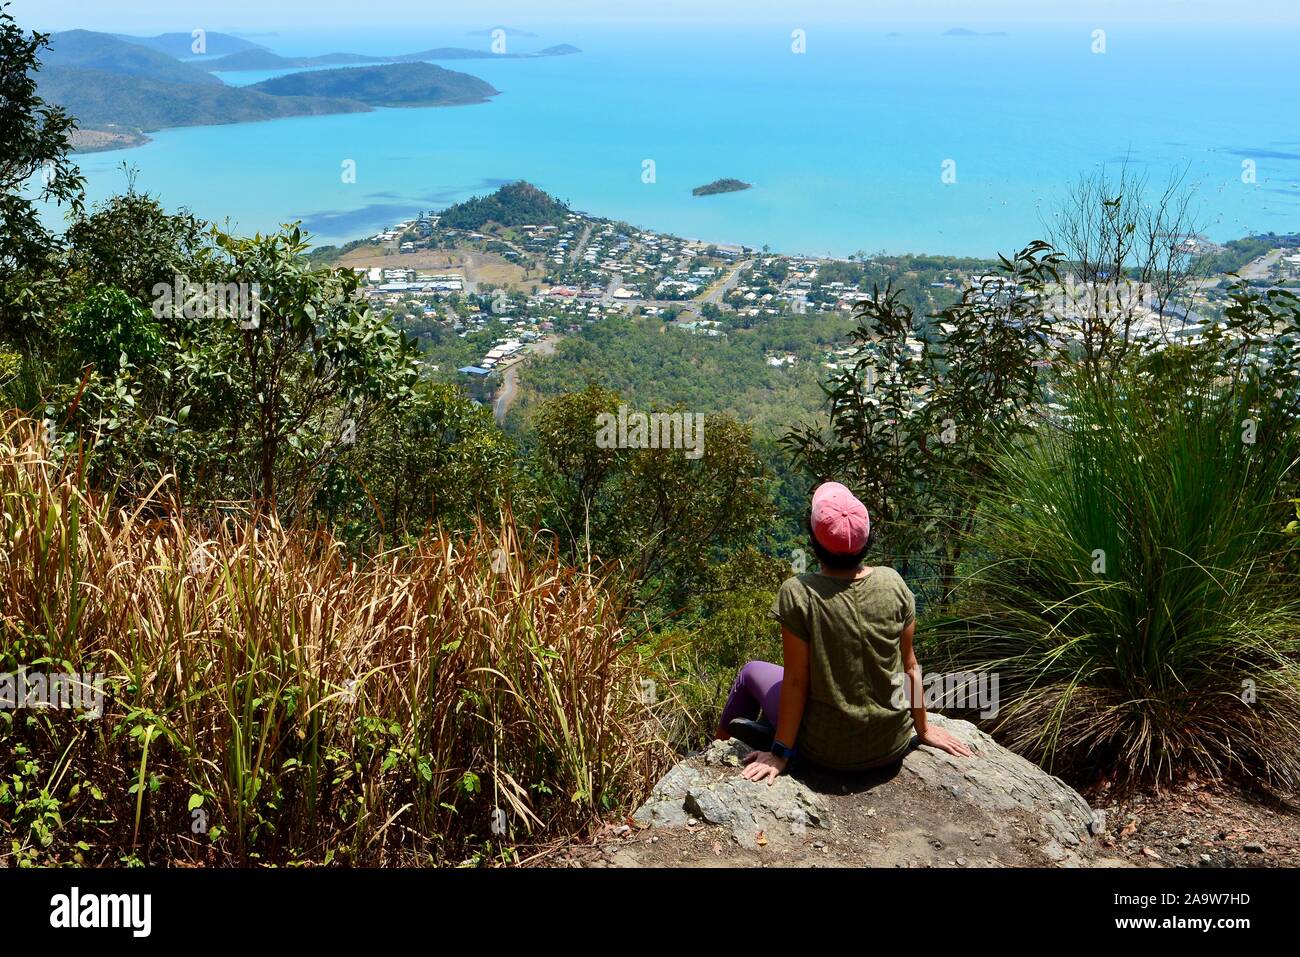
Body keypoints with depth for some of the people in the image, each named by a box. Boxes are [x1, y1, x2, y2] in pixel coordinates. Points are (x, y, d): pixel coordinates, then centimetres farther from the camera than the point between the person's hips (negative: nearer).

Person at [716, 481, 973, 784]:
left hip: (828, 751, -3)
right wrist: (923, 729, 12)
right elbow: (909, 665, -3)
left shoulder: (799, 593, -23)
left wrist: (781, 752, -5)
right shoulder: (893, 583, -12)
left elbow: (796, 680, -17)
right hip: (892, 746, 4)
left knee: (753, 672, 23)